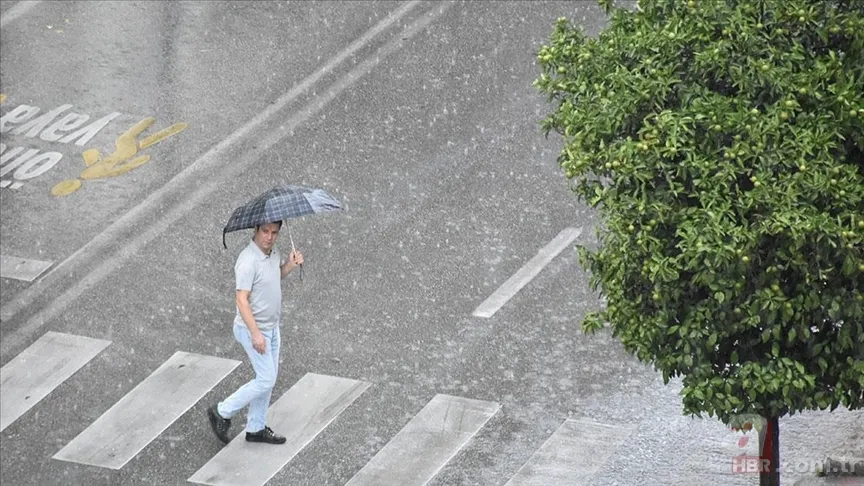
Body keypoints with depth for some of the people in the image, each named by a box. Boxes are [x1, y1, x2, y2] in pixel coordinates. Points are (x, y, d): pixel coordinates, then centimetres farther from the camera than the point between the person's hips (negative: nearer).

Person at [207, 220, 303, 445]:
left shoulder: (272, 253, 2)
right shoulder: (248, 261, -26)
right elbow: (242, 300, -27)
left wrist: (289, 265, 0)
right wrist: (256, 334, -29)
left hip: (272, 327, 9)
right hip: (253, 328, -9)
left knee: (268, 379, 15)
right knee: (265, 380, -5)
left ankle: (256, 428, 27)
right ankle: (222, 412, 10)